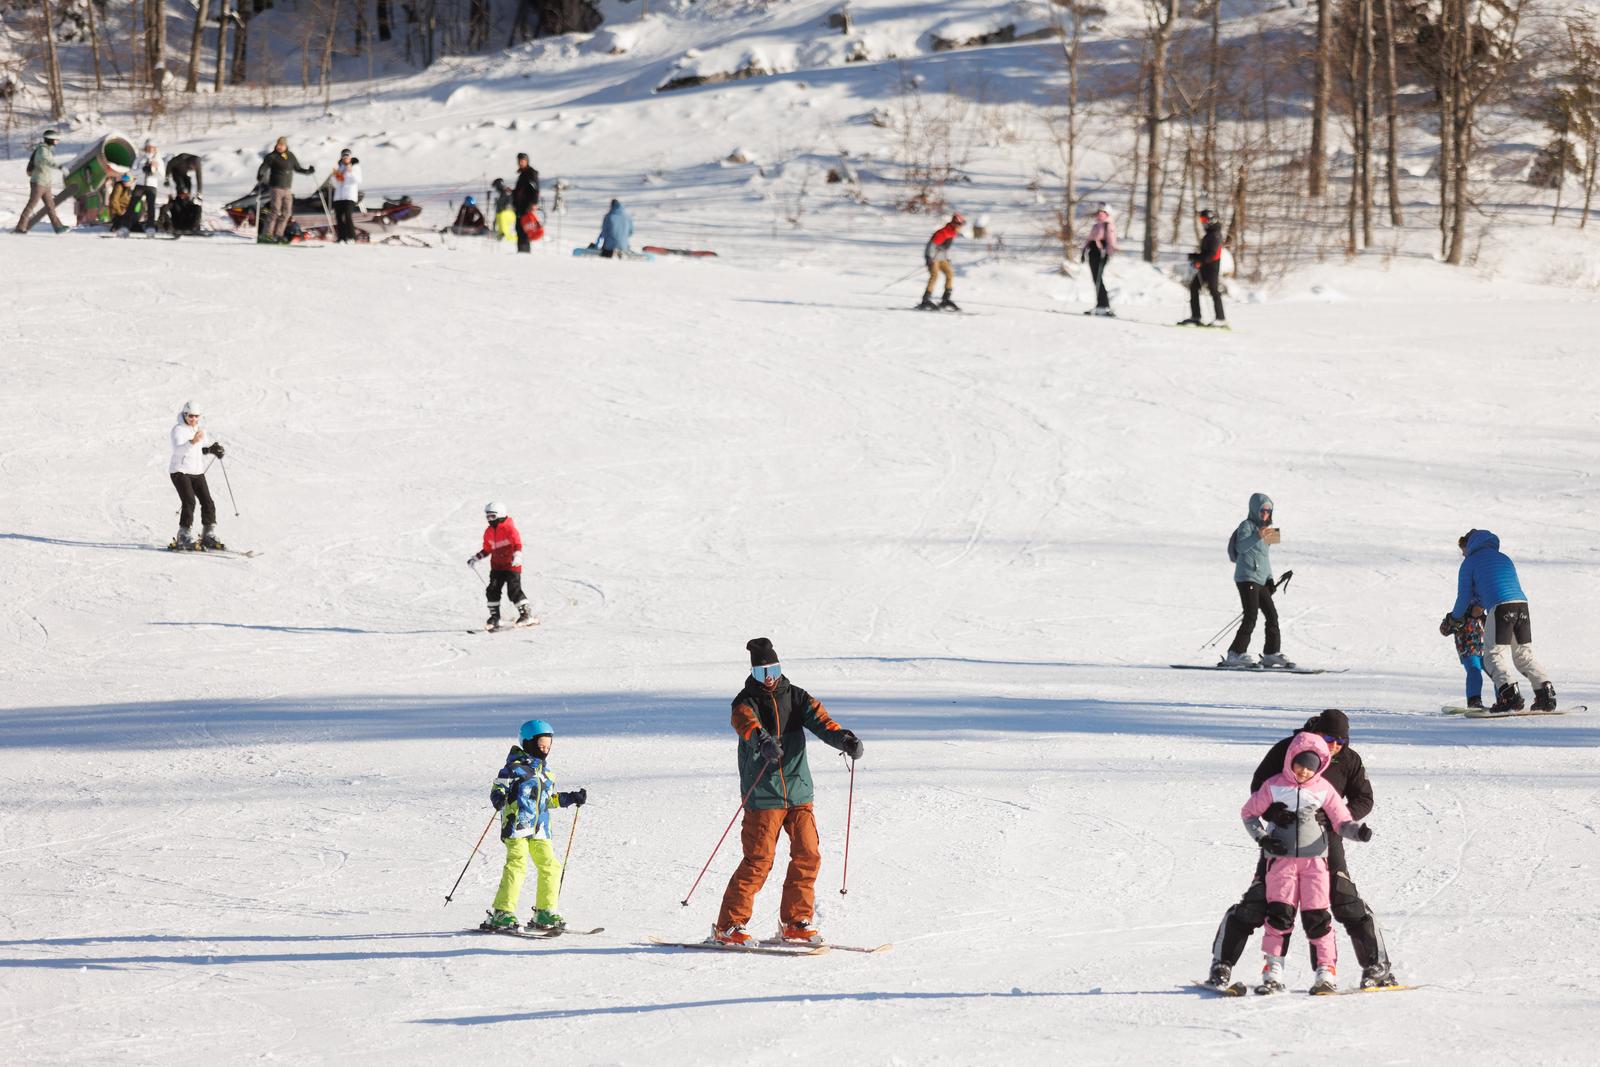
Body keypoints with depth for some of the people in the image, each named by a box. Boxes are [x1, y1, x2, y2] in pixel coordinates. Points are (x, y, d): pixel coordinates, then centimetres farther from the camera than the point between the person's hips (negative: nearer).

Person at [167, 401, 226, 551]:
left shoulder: (200, 430, 12)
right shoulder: (178, 430, -11)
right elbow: (177, 450, -27)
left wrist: (211, 450, 7)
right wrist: (193, 441, -42)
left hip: (197, 471, 7)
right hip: (180, 471, -7)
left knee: (208, 503, 2)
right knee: (189, 503, -20)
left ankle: (208, 537, 12)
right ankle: (184, 539, -18)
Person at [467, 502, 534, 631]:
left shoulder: (509, 528, -10)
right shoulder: (489, 532, 11)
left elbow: (517, 543, -20)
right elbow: (487, 549, 23)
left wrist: (517, 555, -37)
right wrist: (475, 558, 16)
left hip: (511, 566, -7)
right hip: (496, 566, 7)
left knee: (514, 590, -13)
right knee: (492, 590, -4)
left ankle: (526, 615, -5)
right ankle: (494, 618, 3)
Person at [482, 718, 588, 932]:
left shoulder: (545, 770, 18)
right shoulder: (515, 768, -6)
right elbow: (497, 790, -7)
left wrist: (572, 799, 20)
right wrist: (500, 800, -28)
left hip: (539, 830, 8)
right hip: (516, 825, -8)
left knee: (551, 866, 4)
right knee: (517, 865, -17)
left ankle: (544, 914, 14)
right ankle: (502, 914, -17)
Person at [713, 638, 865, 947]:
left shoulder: (796, 697, 10)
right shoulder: (746, 702, -4)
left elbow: (820, 720, -3)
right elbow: (746, 723, -26)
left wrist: (845, 739, -24)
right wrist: (762, 740, -48)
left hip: (799, 792, 5)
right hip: (762, 796, -5)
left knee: (808, 855, 0)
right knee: (758, 861, -9)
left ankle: (794, 922, 14)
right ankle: (728, 926, -1)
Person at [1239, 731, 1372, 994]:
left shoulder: (1324, 789, 2)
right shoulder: (1273, 786, 1)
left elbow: (1342, 823, 3)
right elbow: (1248, 813, 11)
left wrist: (1359, 831, -19)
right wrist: (1262, 838, -4)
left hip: (1314, 859, 0)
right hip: (1281, 858, 0)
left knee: (1317, 917, -5)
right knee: (1279, 914, -9)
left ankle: (1326, 970, 0)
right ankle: (1273, 970, -2)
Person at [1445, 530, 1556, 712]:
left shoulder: (1469, 563, 11)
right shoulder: (1504, 558, 30)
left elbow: (1464, 596, 9)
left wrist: (1455, 616, 30)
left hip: (1500, 608, -6)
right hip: (1522, 604, 6)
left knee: (1495, 656, -3)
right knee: (1524, 656, 15)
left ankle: (1510, 693, -25)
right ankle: (1545, 691, 1)